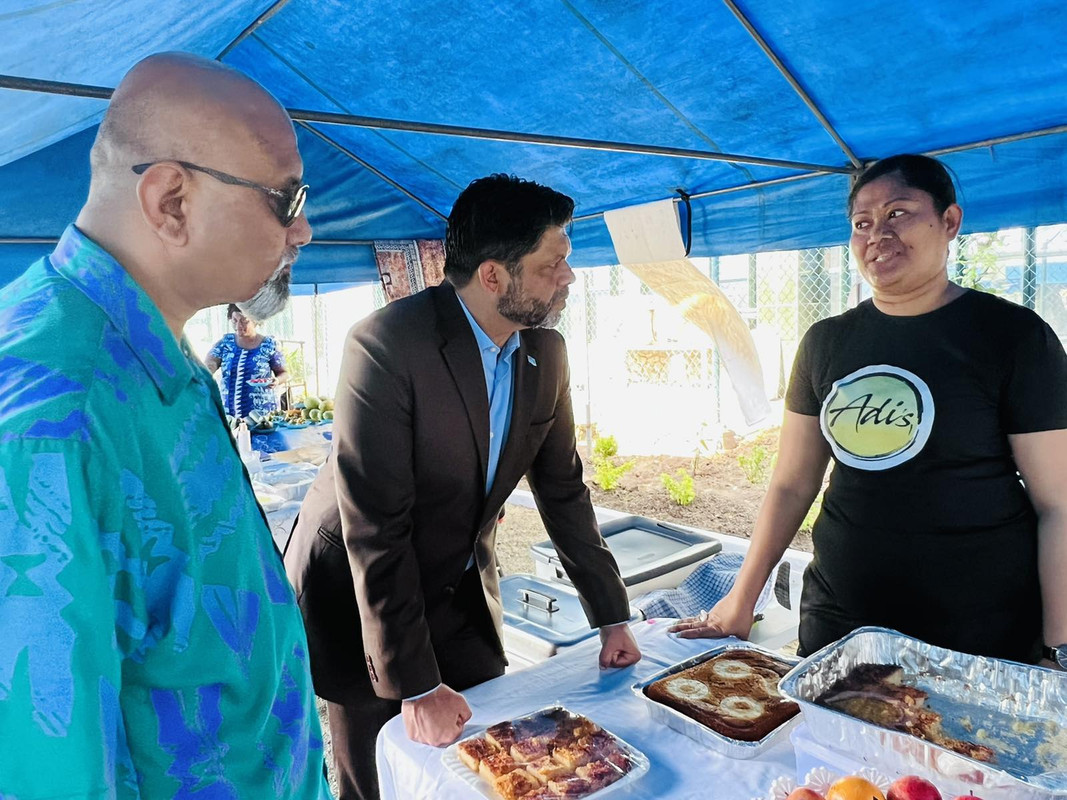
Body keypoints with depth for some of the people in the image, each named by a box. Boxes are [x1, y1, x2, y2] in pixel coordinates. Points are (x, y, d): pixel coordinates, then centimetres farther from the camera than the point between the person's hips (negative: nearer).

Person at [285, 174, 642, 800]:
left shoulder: (547, 351, -6)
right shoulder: (385, 347, -28)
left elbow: (563, 487, 2)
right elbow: (374, 528, -27)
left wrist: (613, 616, 4)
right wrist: (416, 685, -23)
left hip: (463, 593, 6)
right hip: (362, 598, -5)